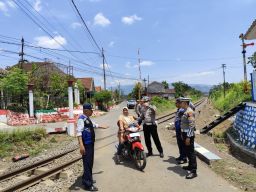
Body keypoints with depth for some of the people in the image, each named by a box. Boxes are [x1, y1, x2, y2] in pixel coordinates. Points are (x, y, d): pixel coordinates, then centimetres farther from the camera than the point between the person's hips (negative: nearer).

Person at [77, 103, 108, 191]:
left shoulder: (88, 118, 13)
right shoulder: (81, 118, -17)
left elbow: (93, 125, 34)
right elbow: (79, 131, -27)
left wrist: (102, 126, 48)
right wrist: (81, 145, -36)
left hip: (90, 143, 10)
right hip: (86, 144, -10)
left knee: (90, 162, 20)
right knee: (87, 163, -5)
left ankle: (87, 179, 36)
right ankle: (88, 184, 4)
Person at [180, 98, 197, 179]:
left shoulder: (189, 112, -18)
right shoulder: (185, 111, 12)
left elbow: (192, 125, -23)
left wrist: (188, 137, -24)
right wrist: (183, 135, 20)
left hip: (189, 135, -10)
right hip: (185, 134, 10)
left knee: (191, 152, -4)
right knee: (187, 151, 19)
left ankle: (193, 171, 3)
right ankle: (190, 166, 34)